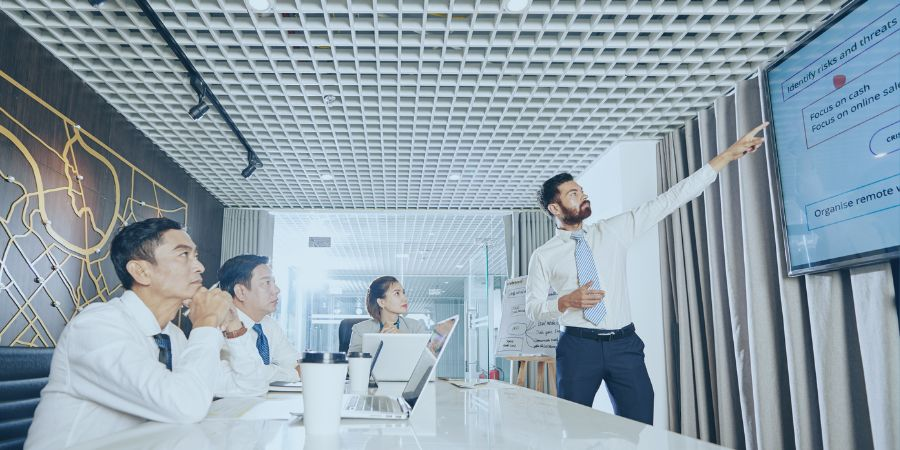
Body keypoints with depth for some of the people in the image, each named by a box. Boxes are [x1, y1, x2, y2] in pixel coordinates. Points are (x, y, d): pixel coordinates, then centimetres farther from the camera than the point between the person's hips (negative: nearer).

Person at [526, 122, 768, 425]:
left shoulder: (614, 230, 8)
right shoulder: (543, 256, 3)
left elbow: (670, 200, 5)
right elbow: (532, 308, 5)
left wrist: (727, 156, 1)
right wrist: (566, 302, -16)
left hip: (624, 344, 2)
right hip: (578, 346, -2)